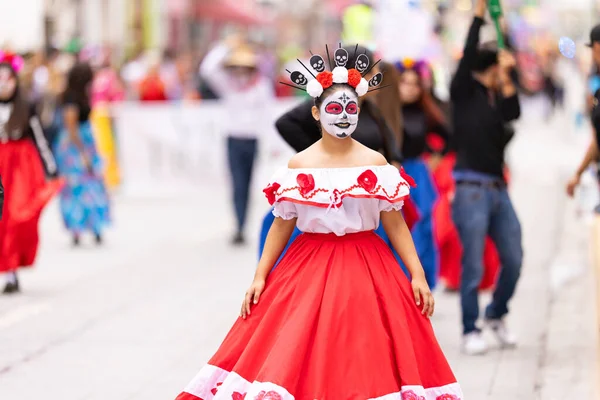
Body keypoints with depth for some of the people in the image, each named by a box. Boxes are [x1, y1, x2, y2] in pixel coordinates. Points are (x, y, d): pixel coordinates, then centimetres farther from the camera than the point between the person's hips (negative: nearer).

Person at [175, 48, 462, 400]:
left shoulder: (375, 163, 1)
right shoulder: (299, 166, 2)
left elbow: (395, 224, 2)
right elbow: (282, 225, 6)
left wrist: (418, 275, -4)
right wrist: (260, 276, 1)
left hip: (366, 269, 0)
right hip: (310, 268, 0)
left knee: (365, 356, -1)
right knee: (294, 355, -4)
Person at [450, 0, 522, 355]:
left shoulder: (498, 98, 14)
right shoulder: (464, 92, 0)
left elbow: (514, 113, -6)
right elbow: (468, 55, -13)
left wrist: (506, 79, -13)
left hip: (499, 190, 6)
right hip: (472, 191, -6)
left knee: (514, 260, 7)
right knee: (474, 266, -3)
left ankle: (497, 315, 29)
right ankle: (471, 331, 7)